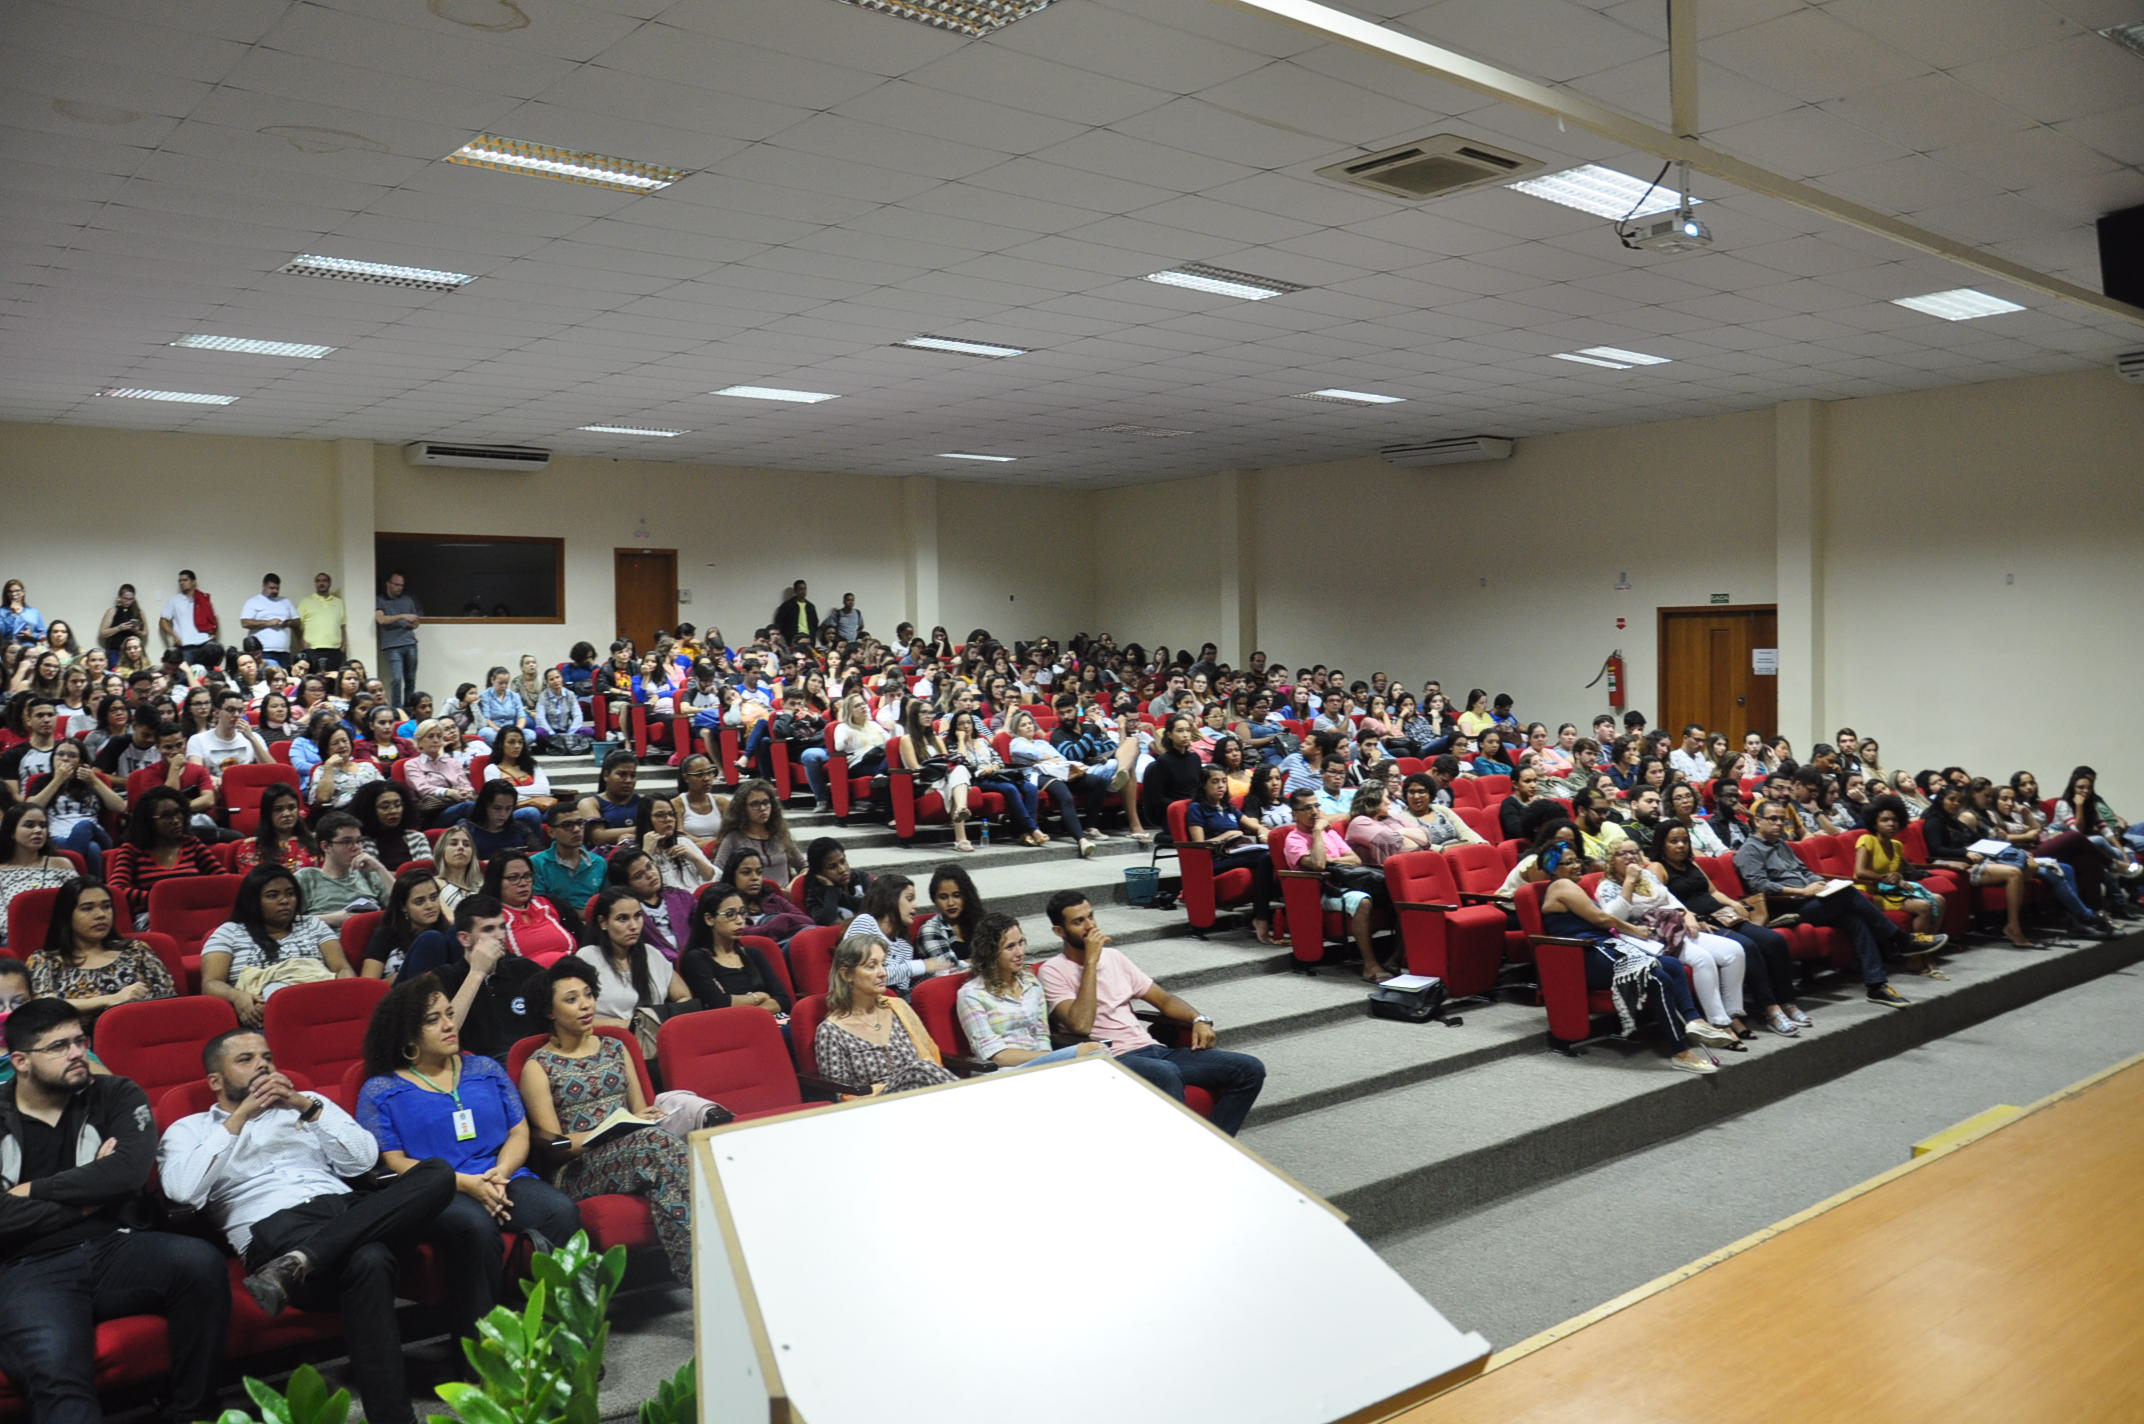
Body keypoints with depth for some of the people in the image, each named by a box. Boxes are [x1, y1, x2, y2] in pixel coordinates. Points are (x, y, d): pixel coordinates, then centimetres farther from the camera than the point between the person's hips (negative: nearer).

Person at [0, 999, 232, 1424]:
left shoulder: (116, 1096, 12)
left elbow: (131, 1168, -8)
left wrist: (36, 1190, -4)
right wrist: (86, 1197, -2)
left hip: (115, 1247, 2)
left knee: (200, 1261, -30)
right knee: (54, 1373, -36)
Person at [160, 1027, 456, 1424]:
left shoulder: (302, 1106, 31)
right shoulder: (190, 1130, 21)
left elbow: (364, 1158, 14)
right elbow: (182, 1190, -3)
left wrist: (308, 1105, 4)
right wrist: (239, 1117, -1)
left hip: (349, 1212, 5)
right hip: (277, 1228, -5)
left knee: (437, 1172, -29)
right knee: (368, 1261, -40)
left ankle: (296, 1264, -35)